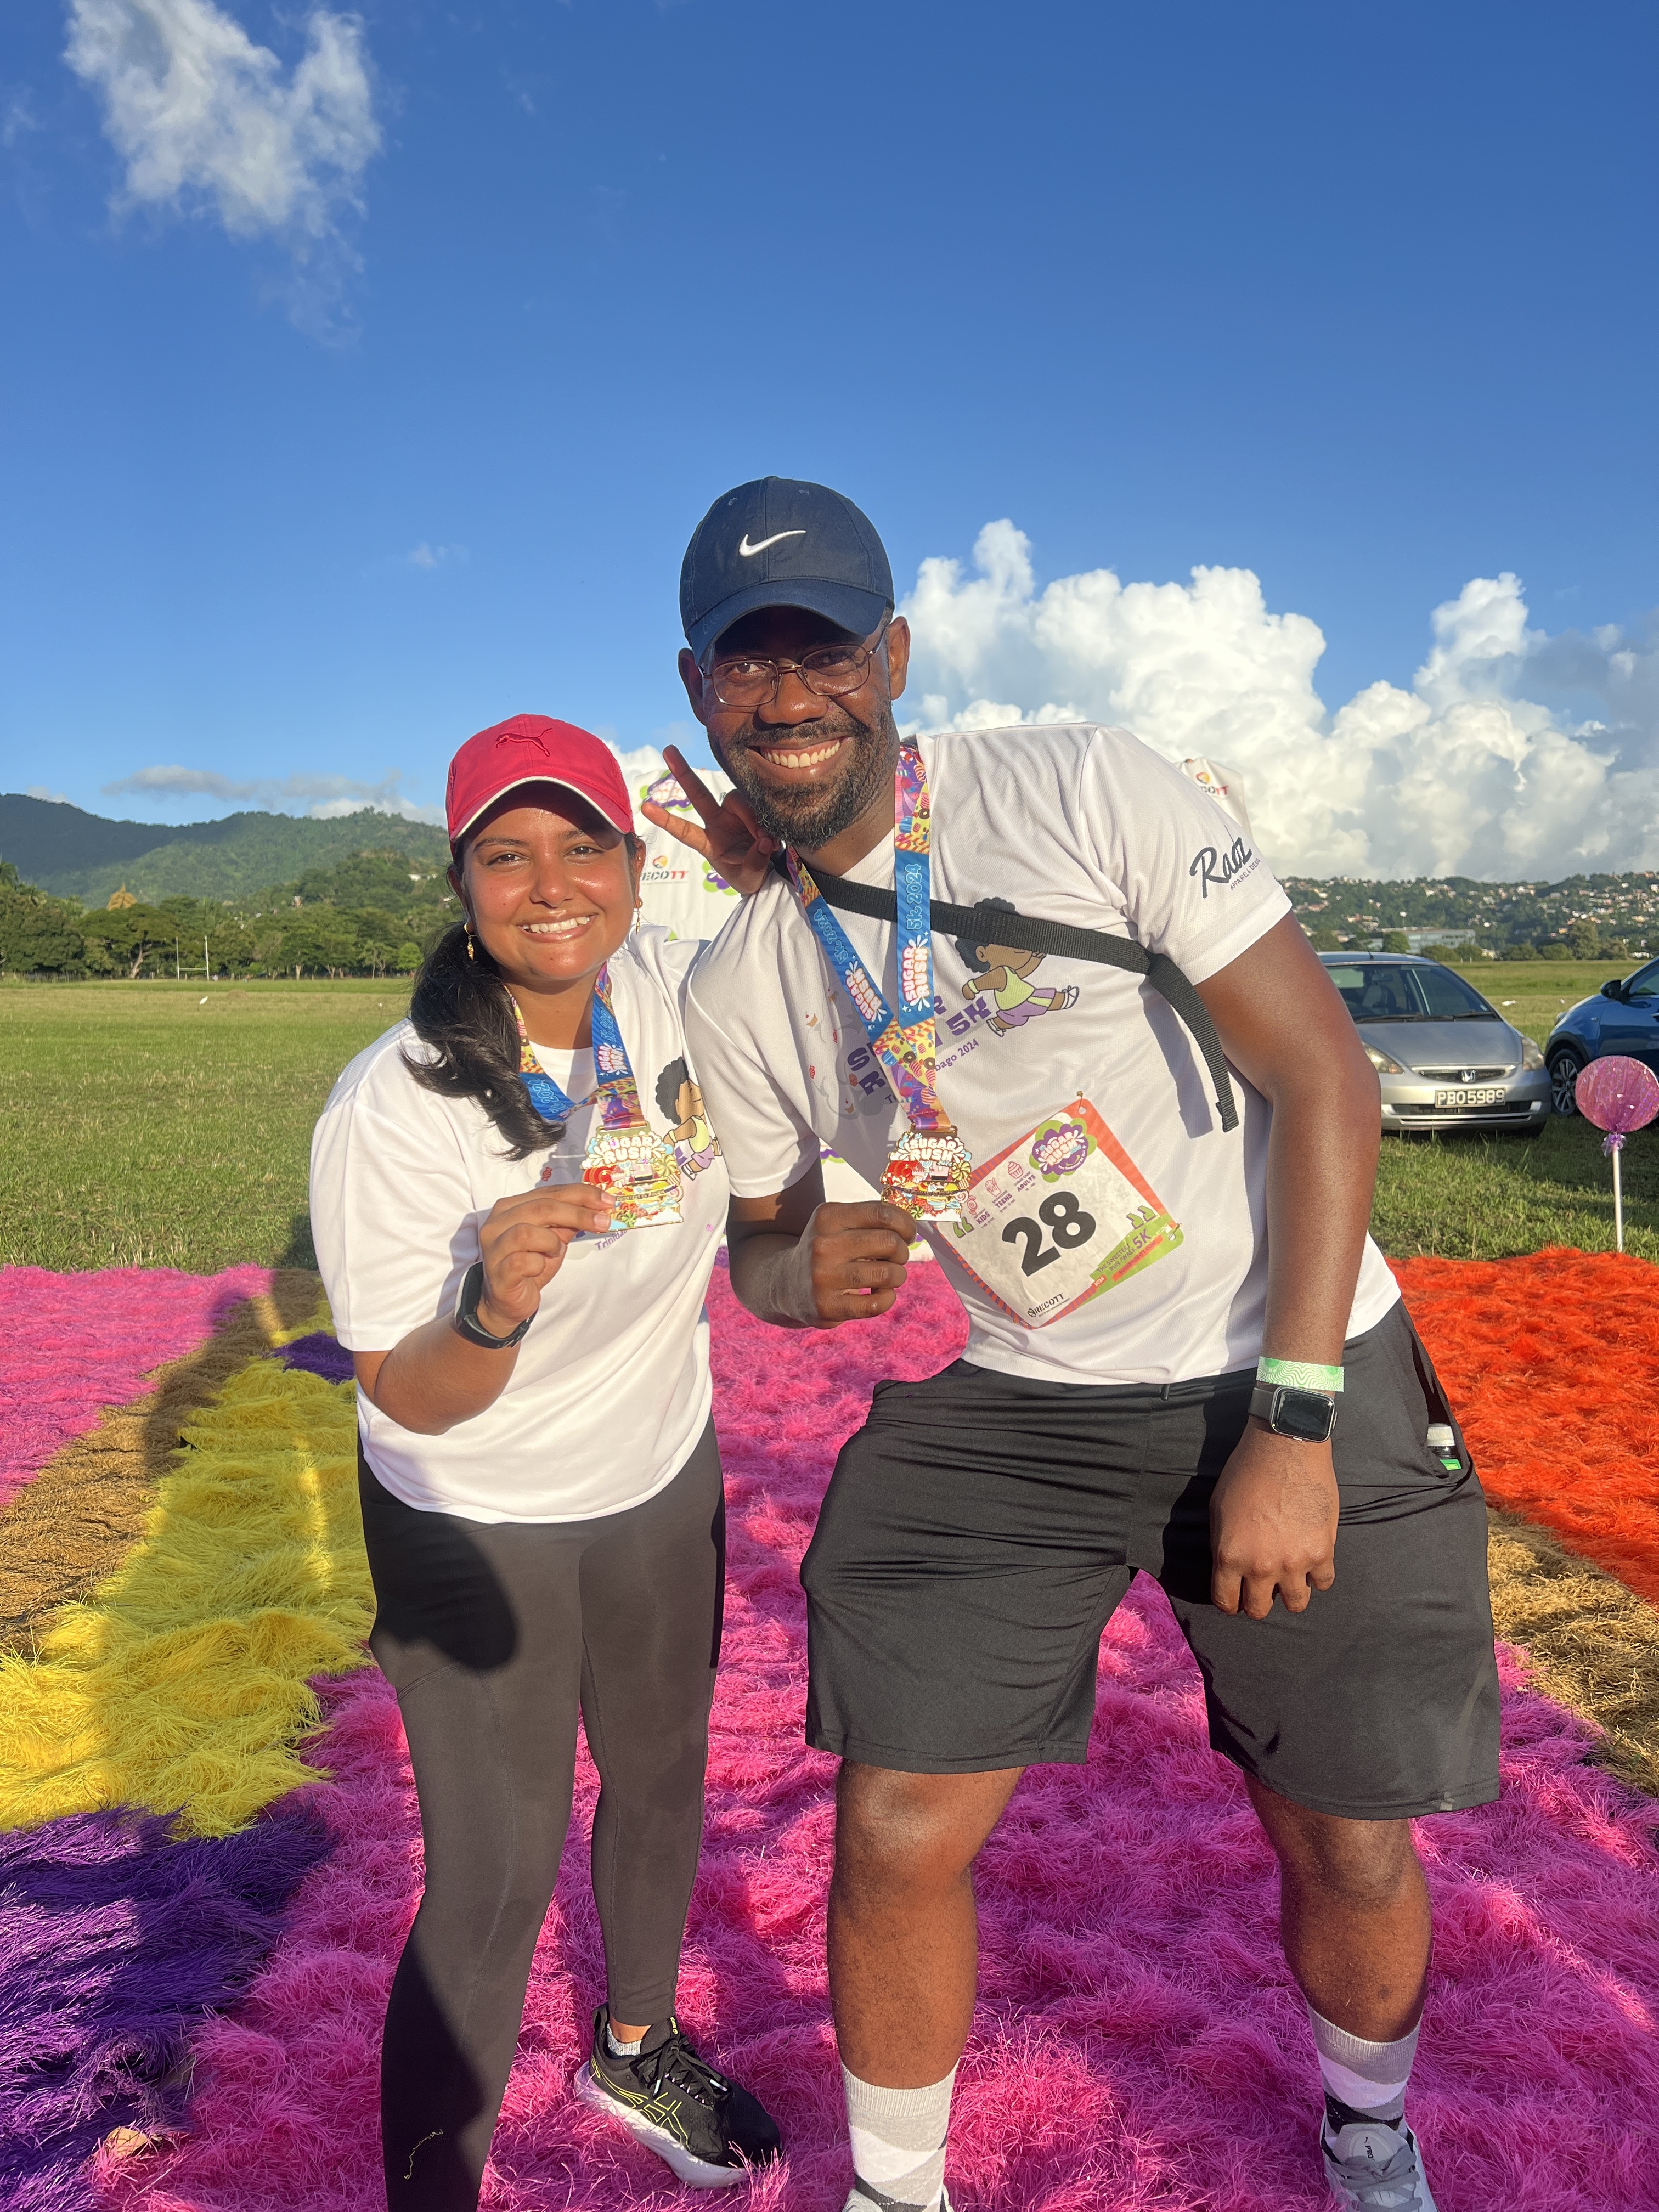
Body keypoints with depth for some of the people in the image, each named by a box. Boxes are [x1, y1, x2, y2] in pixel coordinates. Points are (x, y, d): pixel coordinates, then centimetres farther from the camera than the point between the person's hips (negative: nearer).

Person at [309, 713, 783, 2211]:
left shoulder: (665, 981, -16)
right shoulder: (392, 1109, -29)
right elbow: (403, 1399, -21)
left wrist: (774, 876, -16)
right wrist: (494, 1309, -43)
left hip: (665, 1484, 6)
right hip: (477, 1527, -5)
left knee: (662, 1785, 24)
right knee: (497, 1882, -1)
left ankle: (638, 2049, 53)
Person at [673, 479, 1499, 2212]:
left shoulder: (1084, 789, -14)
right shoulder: (738, 993, -1)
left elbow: (1326, 1081, -14)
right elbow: (762, 1243, 11)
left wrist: (1292, 1424, -18)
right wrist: (804, 1272, -16)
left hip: (1293, 1373, -2)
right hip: (1022, 1416, 3)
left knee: (1350, 1852, 10)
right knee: (896, 1838, 0)